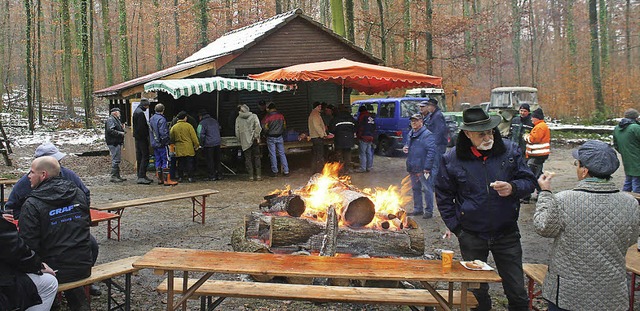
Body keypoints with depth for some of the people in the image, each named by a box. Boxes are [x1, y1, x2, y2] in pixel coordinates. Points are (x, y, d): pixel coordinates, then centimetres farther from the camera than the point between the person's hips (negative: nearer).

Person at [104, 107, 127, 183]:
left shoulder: (116, 120, 22)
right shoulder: (110, 120, -12)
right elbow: (110, 130, -24)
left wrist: (122, 131, 10)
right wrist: (120, 133, -19)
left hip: (117, 143, 11)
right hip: (113, 143, -11)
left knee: (118, 160, 15)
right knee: (116, 160, -11)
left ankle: (117, 176, 21)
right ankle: (113, 177, -9)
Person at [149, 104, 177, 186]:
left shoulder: (151, 119, 12)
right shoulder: (161, 119, -16)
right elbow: (163, 133, -21)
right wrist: (166, 141, -11)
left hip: (154, 144, 9)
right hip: (162, 144, -9)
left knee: (158, 161, 13)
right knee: (166, 161, -5)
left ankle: (160, 179, 18)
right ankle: (167, 180, -7)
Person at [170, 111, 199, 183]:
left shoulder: (173, 127, 1)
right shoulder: (188, 126, -7)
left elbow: (171, 139, 8)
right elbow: (194, 137, -6)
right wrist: (196, 145, 3)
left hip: (179, 149, 3)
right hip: (189, 149, -3)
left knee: (180, 163, 11)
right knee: (190, 163, 2)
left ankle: (180, 177, 13)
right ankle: (190, 177, 1)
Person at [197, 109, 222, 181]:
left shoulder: (202, 123, -9)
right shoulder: (215, 121, 13)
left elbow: (201, 135, -14)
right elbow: (219, 130, 23)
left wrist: (202, 144, -3)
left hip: (208, 144, -6)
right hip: (217, 143, 6)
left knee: (209, 161, 2)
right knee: (217, 160, 14)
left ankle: (211, 176, 5)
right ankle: (219, 175, 17)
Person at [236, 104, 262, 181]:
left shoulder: (238, 119, 1)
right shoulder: (254, 116, -2)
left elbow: (237, 131, 2)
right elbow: (258, 127, -11)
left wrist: (240, 141, 12)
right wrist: (257, 137, -3)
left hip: (245, 142, 0)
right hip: (254, 141, 0)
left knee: (248, 159, 7)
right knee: (257, 158, 8)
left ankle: (251, 176, 5)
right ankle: (258, 175, 6)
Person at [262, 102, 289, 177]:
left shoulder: (267, 117, -12)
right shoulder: (281, 116, 0)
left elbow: (264, 127, -8)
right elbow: (284, 126, 9)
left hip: (271, 138, -3)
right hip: (280, 137, 3)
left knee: (272, 155, 4)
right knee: (282, 154, 7)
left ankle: (275, 171, 9)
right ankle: (286, 171, 5)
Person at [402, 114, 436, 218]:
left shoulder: (427, 134, -14)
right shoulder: (410, 134, 13)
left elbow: (431, 151, -19)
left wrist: (427, 167, -23)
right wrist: (405, 148, 4)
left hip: (423, 168, -9)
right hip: (412, 168, 9)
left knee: (427, 189, 0)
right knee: (416, 189, 17)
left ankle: (429, 211, 9)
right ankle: (418, 209, 29)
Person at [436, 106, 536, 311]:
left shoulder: (509, 150, -3)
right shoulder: (452, 159, -7)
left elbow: (529, 181, 3)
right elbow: (443, 196, 3)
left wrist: (512, 188, -19)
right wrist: (455, 226, -2)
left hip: (507, 234, 1)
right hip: (472, 237, -1)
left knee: (517, 292, 10)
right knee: (476, 293, 14)